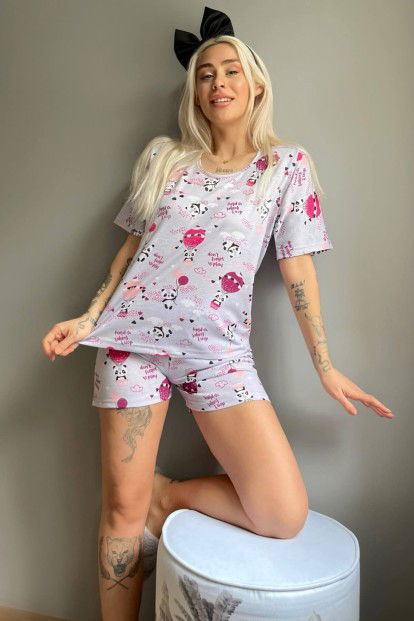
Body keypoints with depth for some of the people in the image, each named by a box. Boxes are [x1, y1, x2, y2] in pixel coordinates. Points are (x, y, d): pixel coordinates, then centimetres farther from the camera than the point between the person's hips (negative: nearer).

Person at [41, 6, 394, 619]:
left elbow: (297, 269, 4)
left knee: (285, 515, -9)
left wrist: (326, 368, 3)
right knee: (123, 509, 3)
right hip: (135, 336, 1)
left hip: (219, 349, 0)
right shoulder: (162, 157, 11)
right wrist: (88, 319, 4)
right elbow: (132, 247, 14)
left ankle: (168, 494, 14)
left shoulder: (287, 164, 6)